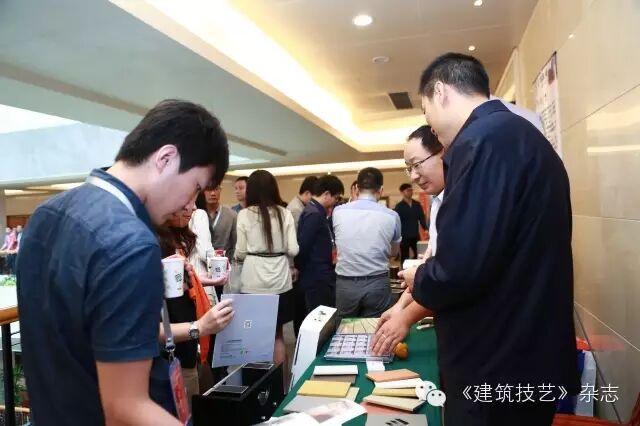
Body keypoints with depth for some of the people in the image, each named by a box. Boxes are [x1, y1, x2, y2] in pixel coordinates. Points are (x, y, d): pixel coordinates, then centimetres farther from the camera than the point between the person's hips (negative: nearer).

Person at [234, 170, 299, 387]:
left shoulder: (244, 215, -5)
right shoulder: (284, 214, -1)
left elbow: (240, 253, -2)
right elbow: (293, 250, -1)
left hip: (253, 283, -2)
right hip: (279, 281, 2)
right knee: (277, 334, 14)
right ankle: (280, 382, 21)